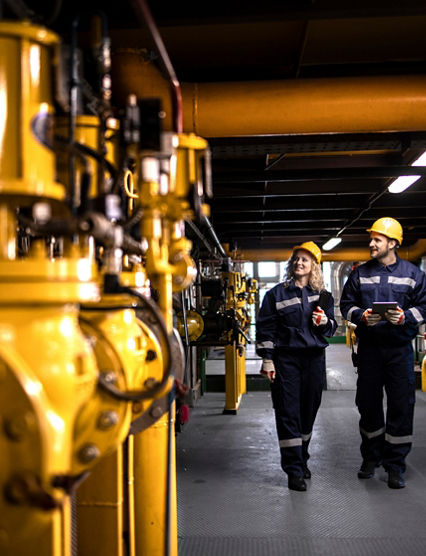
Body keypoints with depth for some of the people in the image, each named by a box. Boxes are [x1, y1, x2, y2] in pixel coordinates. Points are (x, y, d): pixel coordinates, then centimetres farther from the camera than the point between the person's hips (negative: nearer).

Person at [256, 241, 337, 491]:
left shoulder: (323, 296, 10)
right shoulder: (276, 294, 3)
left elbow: (332, 328, 14)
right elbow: (265, 328, 1)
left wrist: (324, 322, -10)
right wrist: (267, 360, -5)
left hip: (314, 358, 3)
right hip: (286, 358, -2)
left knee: (309, 410, 9)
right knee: (288, 413, -4)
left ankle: (302, 460, 28)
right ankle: (294, 470, 1)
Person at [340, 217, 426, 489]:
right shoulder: (360, 273, 7)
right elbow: (346, 304, 8)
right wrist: (361, 316, -11)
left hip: (400, 347, -2)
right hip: (369, 347, 2)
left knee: (401, 405, -1)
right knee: (368, 403, 9)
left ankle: (395, 464, 11)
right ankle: (371, 457, 27)